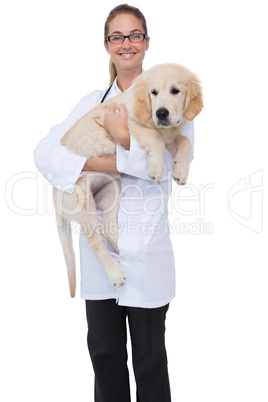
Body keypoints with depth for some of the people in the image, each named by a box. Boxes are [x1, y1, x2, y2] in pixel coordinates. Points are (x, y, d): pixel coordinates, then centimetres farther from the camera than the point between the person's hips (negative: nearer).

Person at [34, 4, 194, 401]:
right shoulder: (94, 102, 11)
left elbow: (174, 163, -12)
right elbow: (45, 151, -2)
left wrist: (124, 138, -16)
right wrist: (112, 163, -15)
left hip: (146, 246, -3)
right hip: (99, 241, 4)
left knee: (149, 357, 8)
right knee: (104, 350, 14)